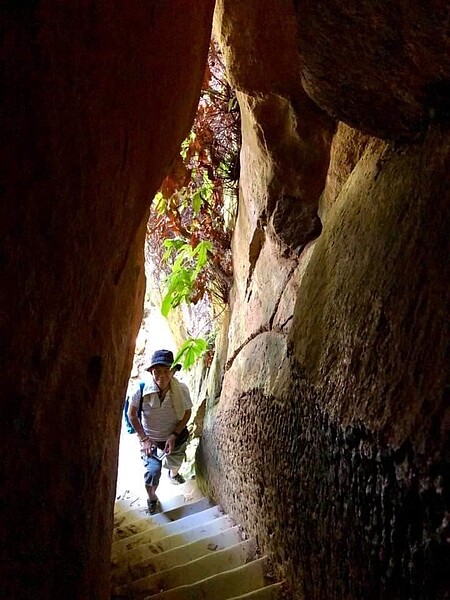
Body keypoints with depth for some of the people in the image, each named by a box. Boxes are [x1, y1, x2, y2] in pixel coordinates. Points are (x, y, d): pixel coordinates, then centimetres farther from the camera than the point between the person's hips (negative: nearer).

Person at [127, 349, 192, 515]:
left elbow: (187, 413, -10)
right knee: (153, 470, -14)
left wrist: (174, 436, -18)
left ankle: (173, 473, 64)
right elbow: (132, 415, -14)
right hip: (150, 437, -2)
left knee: (174, 464, 25)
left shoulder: (182, 389, -26)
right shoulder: (141, 390, -29)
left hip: (175, 435, 2)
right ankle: (152, 498, 20)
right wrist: (144, 438, -16)